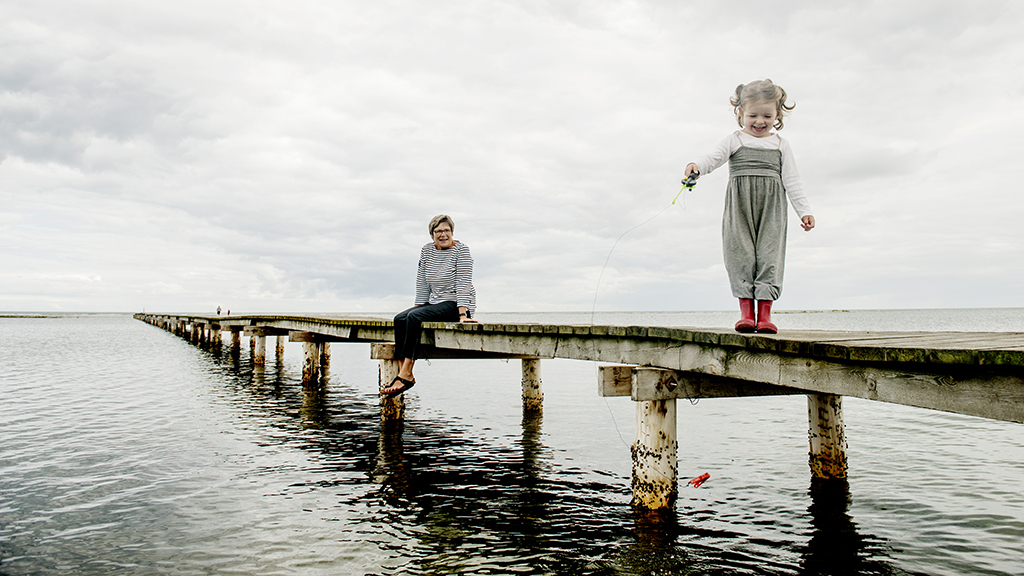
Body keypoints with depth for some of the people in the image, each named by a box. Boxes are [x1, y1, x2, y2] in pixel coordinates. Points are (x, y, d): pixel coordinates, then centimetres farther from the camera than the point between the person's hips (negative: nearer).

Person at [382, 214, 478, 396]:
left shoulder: (461, 250, -9)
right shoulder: (426, 250, 9)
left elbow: (463, 284, -17)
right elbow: (422, 283, 12)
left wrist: (462, 314, -25)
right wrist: (418, 307, 5)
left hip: (456, 304, -7)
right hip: (435, 303, 7)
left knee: (414, 317, -27)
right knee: (400, 319, -15)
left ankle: (406, 375, -27)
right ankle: (403, 372, -19)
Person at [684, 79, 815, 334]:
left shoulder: (780, 145, 15)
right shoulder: (734, 141, 9)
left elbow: (791, 180, 14)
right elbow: (713, 158, -7)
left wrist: (804, 210, 10)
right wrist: (696, 166, -30)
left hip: (771, 207, 1)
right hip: (739, 207, -1)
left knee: (769, 253, -6)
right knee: (740, 252, -6)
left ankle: (765, 312, -3)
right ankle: (746, 310, -1)